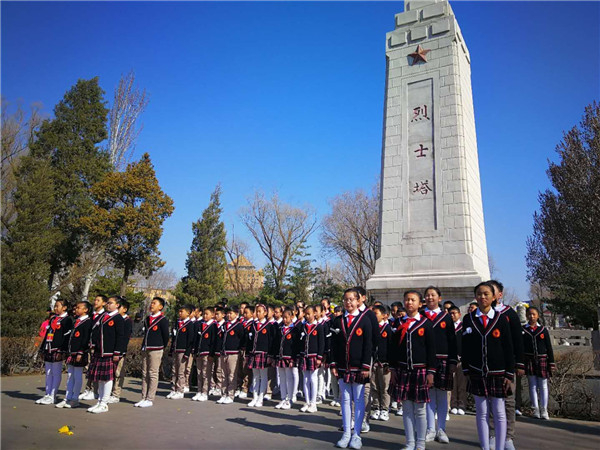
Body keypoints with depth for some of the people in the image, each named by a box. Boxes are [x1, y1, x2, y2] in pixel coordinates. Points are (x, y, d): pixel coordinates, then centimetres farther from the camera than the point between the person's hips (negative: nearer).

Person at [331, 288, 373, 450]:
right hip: (342, 367, 3)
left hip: (359, 368, -3)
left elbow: (368, 345, -5)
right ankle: (346, 433, 19)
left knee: (359, 400, 5)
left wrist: (366, 367, -10)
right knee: (345, 399, 10)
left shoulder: (364, 320, -3)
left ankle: (357, 435, 15)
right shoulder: (337, 321, 6)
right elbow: (334, 345, 7)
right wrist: (333, 365, 2)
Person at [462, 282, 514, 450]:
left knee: (499, 413, 7)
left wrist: (509, 374, -3)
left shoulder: (501, 319, -1)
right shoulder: (468, 319, 2)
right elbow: (465, 347, 4)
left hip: (497, 373, -1)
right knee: (481, 412, 8)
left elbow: (509, 348, 0)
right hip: (477, 373, 1)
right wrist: (466, 371, 1)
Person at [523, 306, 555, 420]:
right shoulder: (522, 329, 2)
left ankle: (544, 410, 12)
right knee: (532, 385, 5)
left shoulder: (543, 330, 4)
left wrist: (551, 363, 1)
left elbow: (549, 347, 6)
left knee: (543, 386, 5)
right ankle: (536, 410, 11)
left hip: (542, 359, 1)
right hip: (529, 360, 0)